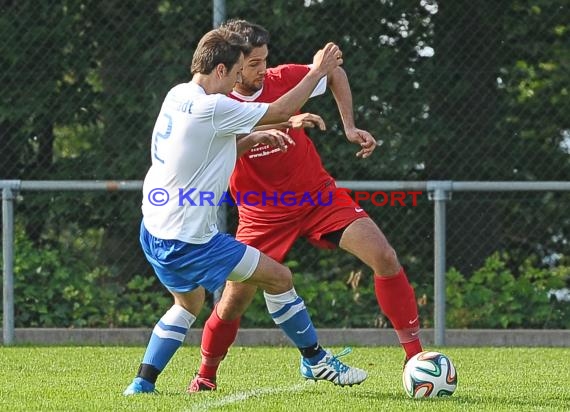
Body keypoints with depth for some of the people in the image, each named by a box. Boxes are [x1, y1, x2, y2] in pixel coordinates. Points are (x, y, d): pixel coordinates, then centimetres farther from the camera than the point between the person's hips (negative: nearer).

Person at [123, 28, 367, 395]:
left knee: (189, 303, 29)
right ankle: (317, 361, 15)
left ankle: (142, 383, 20)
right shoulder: (210, 108, -22)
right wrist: (318, 71, -2)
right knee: (279, 278, 2)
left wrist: (255, 138, 10)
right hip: (188, 240, -9)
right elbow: (281, 111, -14)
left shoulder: (178, 96, 5)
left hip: (155, 230, 9)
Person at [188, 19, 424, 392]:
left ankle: (415, 354, -10)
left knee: (385, 257, -16)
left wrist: (350, 127, 4)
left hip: (318, 195, 2)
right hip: (263, 215, -2)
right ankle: (206, 376, 23)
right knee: (233, 302, -4)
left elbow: (335, 73, 13)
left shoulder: (283, 79, -6)